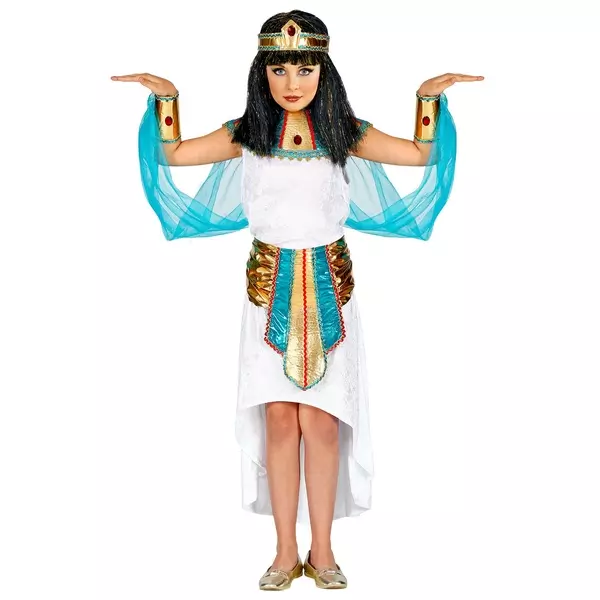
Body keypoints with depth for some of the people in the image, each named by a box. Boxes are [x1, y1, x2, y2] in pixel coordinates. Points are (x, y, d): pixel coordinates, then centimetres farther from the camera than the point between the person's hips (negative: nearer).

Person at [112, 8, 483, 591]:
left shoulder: (343, 132, 3)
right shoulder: (245, 133, 4)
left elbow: (422, 154, 8)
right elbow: (173, 154, 8)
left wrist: (430, 96, 2)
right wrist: (164, 97, 2)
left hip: (328, 284, 0)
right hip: (270, 285, 1)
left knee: (321, 422, -3)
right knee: (280, 418, 0)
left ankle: (322, 551, 8)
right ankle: (286, 550, 9)